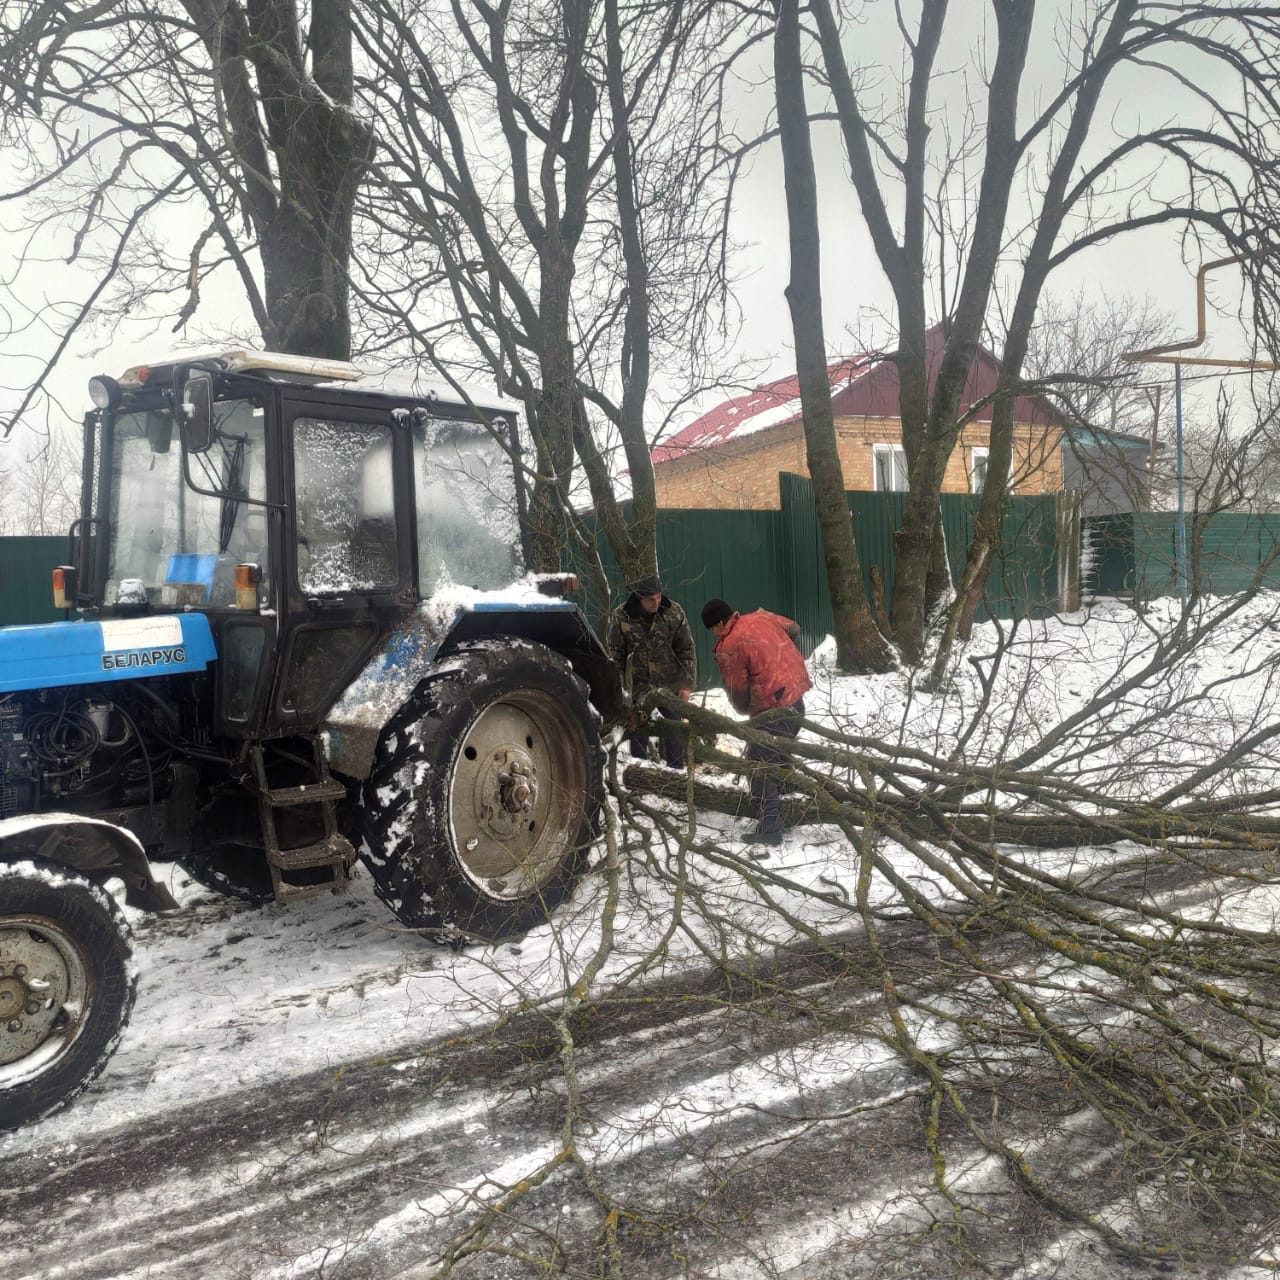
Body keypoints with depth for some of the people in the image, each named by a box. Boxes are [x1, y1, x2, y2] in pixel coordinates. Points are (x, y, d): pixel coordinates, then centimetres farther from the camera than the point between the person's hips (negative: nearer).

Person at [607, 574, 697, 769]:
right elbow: (616, 655, -1)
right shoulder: (621, 616, -12)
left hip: (670, 684, 1)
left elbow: (687, 650, -2)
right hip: (638, 686, -1)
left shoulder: (674, 612, -9)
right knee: (639, 733, 5)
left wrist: (686, 685, -4)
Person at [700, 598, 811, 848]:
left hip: (774, 710, -9)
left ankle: (769, 828, -3)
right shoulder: (762, 617, 7)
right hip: (796, 697, 9)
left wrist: (745, 709, 16)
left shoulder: (728, 649, -13)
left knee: (761, 765, -2)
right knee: (780, 755, 23)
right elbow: (794, 630, 24)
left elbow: (738, 694, -6)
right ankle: (781, 806, 36)